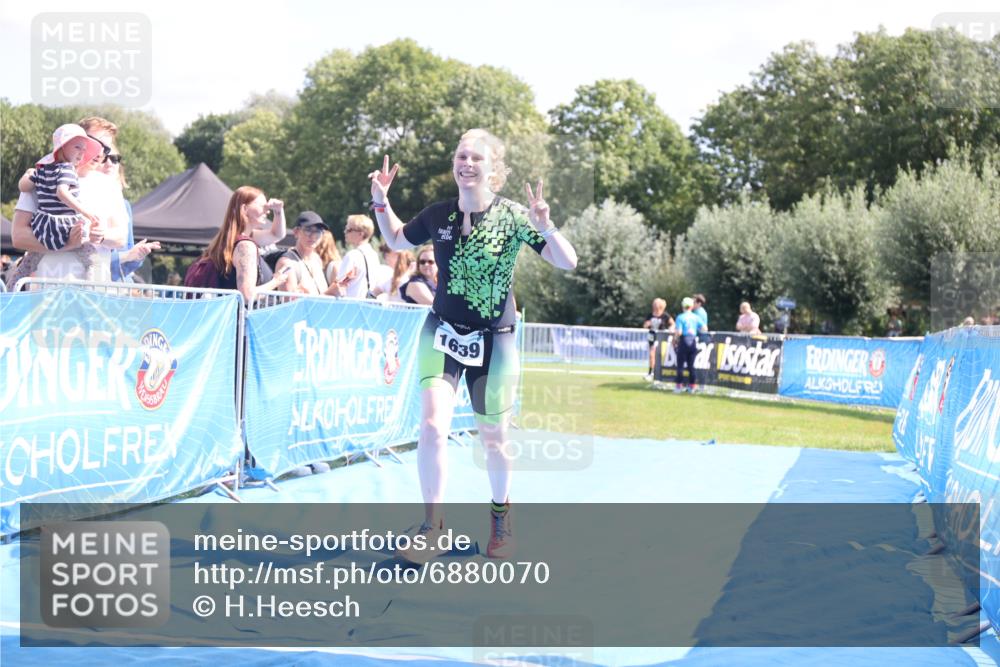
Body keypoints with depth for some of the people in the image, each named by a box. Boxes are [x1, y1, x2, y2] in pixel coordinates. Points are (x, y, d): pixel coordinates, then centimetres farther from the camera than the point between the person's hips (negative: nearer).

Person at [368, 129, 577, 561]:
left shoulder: (512, 216, -11)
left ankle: (500, 512, 36)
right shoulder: (437, 215, -4)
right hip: (442, 333, 1)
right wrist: (381, 202, 1)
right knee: (433, 425, -17)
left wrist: (545, 228, -32)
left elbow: (567, 262, -14)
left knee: (493, 438, 9)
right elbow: (396, 241, 16)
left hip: (494, 340, -1)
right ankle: (432, 522, -4)